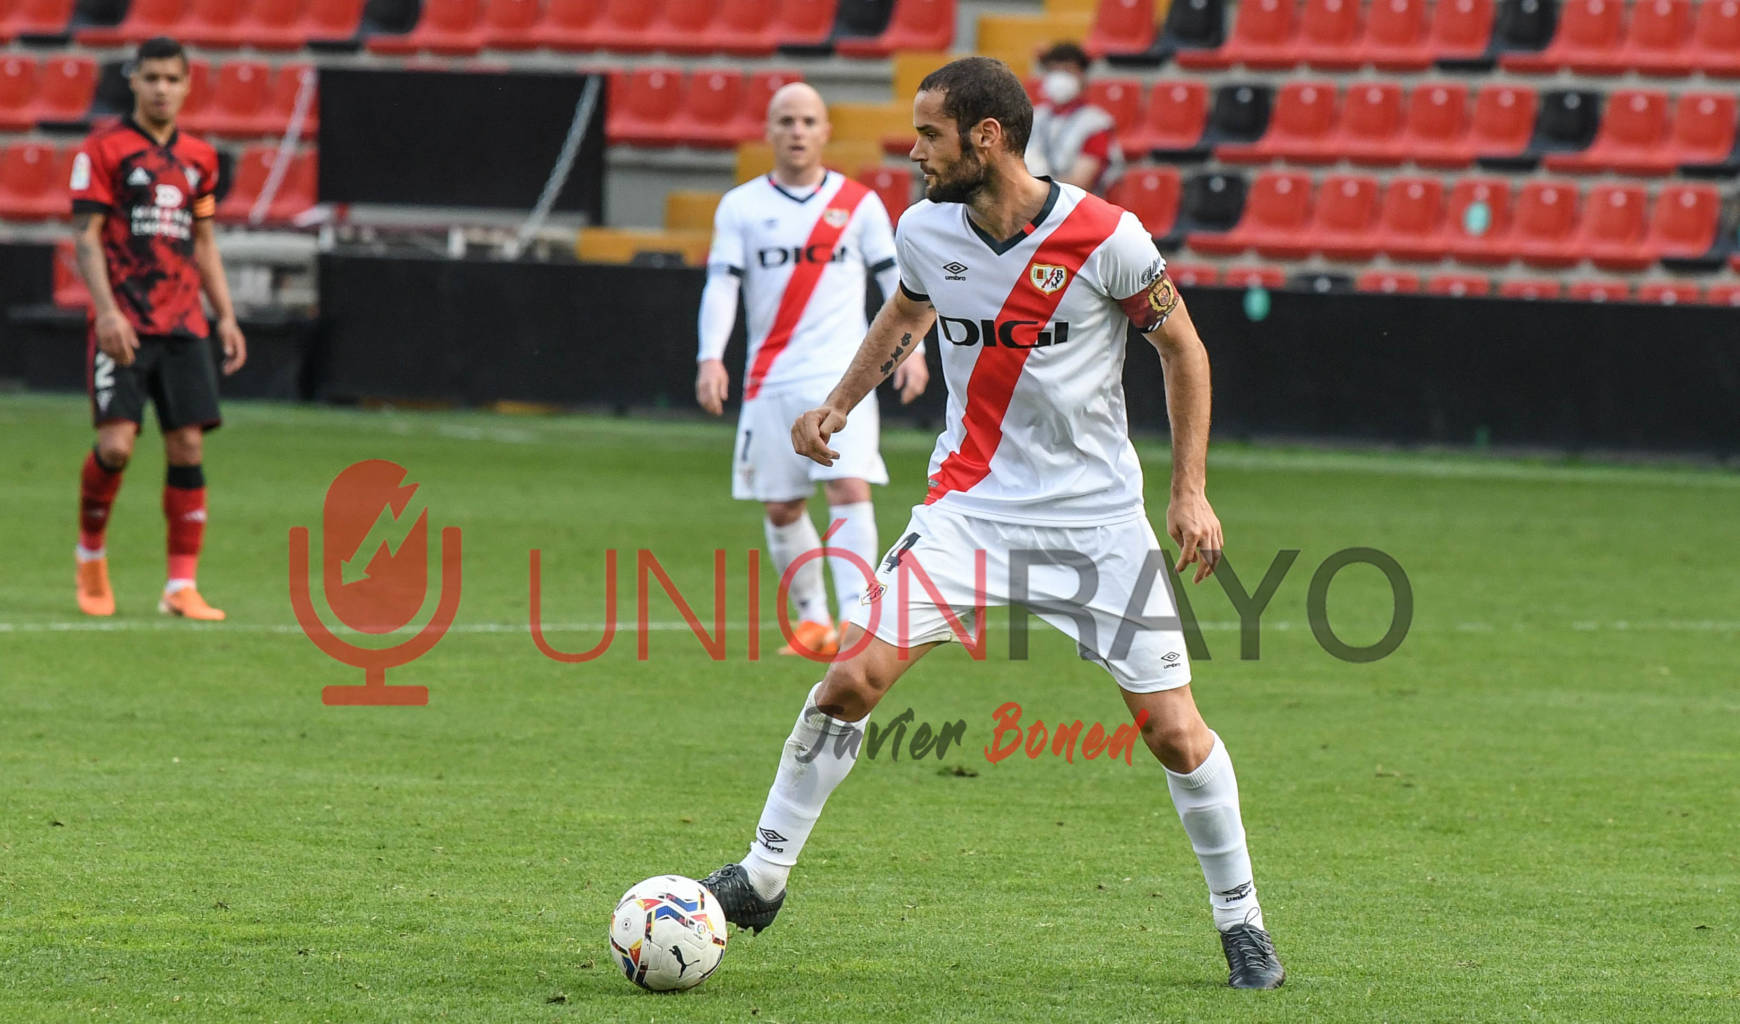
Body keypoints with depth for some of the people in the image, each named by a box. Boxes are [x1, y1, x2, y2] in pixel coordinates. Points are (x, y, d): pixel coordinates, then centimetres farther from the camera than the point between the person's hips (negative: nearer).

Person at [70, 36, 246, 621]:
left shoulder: (198, 158, 14)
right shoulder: (104, 149, -2)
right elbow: (85, 236, -6)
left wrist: (225, 316, 14)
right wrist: (107, 310, -17)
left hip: (183, 326, 5)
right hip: (122, 326, -5)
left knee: (188, 446, -4)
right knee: (116, 443, -13)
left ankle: (181, 587, -1)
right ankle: (90, 552, 13)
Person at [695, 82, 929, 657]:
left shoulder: (858, 203, 6)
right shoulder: (741, 206, 5)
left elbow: (894, 278, 11)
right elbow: (721, 285, -1)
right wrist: (710, 358, -15)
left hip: (842, 376, -2)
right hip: (771, 381, 2)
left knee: (850, 487, -17)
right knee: (781, 509, 5)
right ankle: (813, 620, 20)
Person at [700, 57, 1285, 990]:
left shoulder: (1103, 238, -16)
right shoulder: (924, 231, -4)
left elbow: (1181, 348, -3)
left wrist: (1191, 490, -6)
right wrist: (838, 405, 11)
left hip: (1098, 517, -3)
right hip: (969, 507, 3)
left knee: (1174, 730, -5)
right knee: (851, 677, -11)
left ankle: (1240, 921, 14)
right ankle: (762, 877, 3)